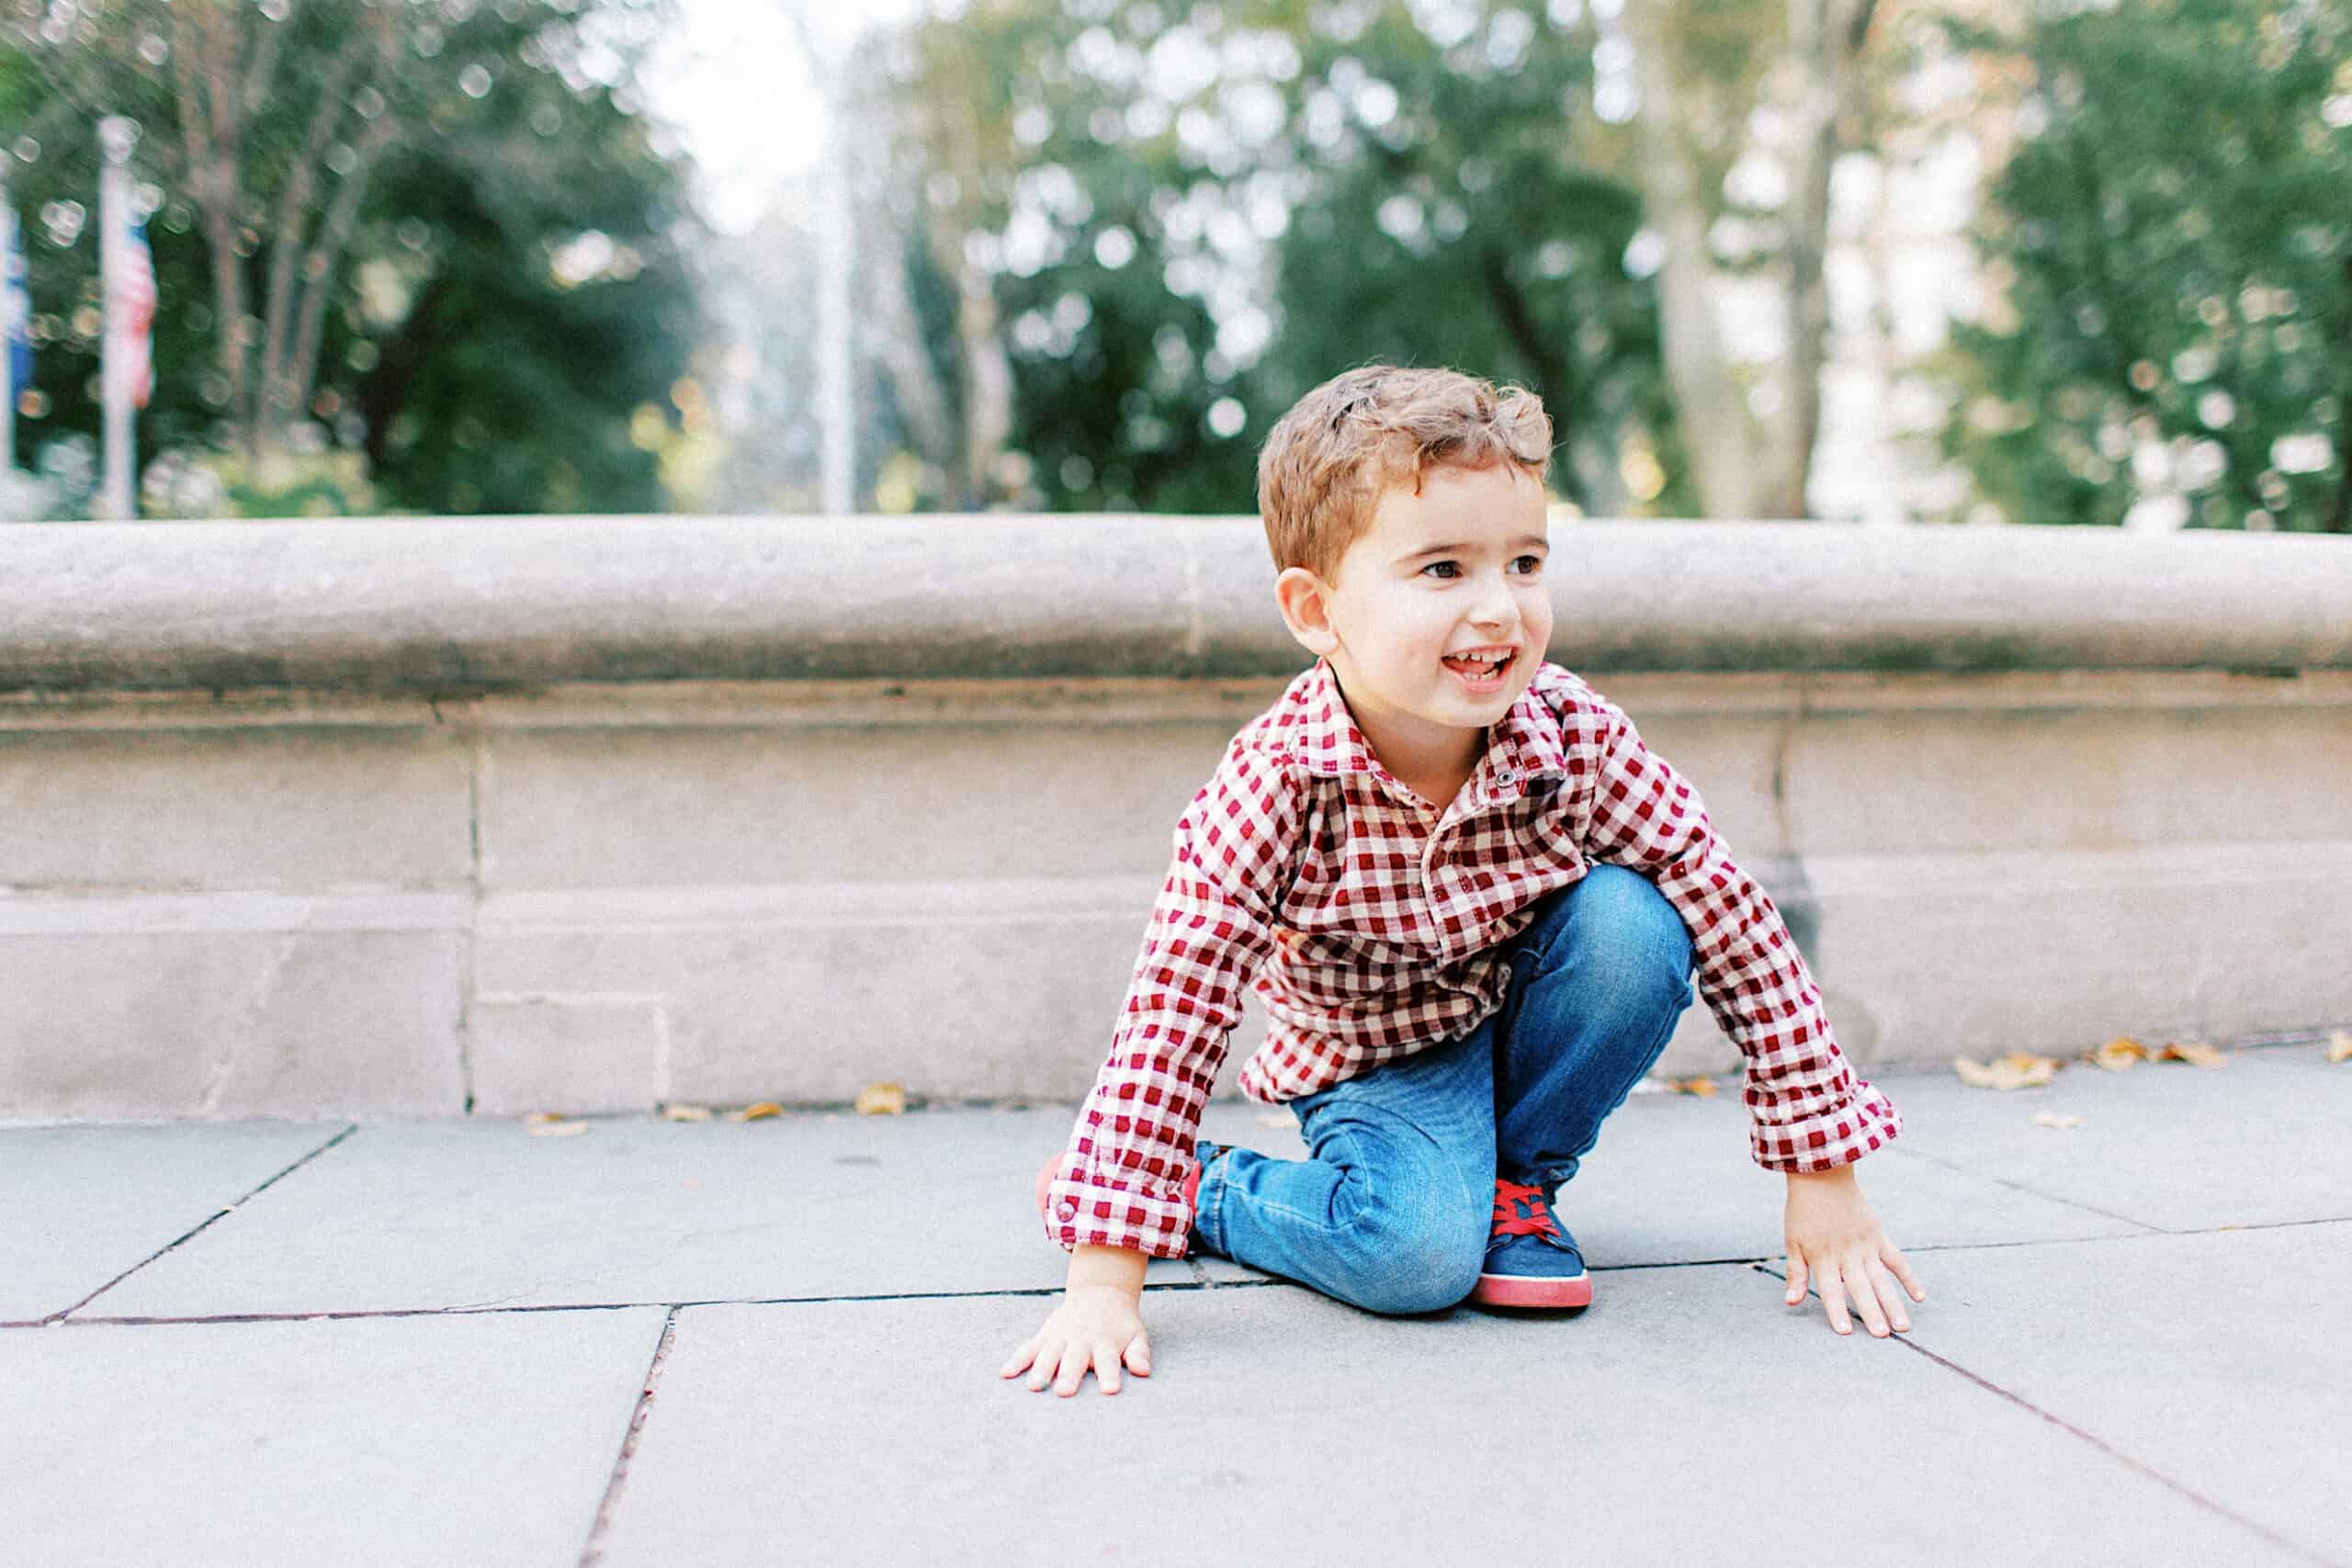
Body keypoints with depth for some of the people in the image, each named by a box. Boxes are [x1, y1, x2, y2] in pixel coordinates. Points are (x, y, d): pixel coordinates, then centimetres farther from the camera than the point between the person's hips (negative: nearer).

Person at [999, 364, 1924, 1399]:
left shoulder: (1577, 738, -24)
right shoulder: (1272, 785, -30)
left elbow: (1739, 929, -17)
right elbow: (1170, 1020, -29)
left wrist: (1824, 1179, -16)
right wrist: (1104, 1276, -33)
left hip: (1527, 1026, 3)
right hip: (1374, 1065, -3)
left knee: (1630, 920, -27)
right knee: (1416, 1254, -30)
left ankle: (1518, 1179, -2)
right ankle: (1206, 1192, 0)